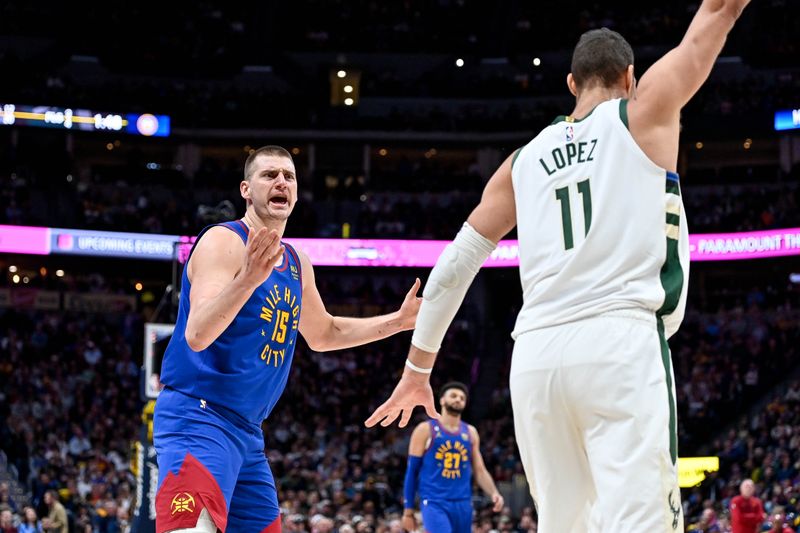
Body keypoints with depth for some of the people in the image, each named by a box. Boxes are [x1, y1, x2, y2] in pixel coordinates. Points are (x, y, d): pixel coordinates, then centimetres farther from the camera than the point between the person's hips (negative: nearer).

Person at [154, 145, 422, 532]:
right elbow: (196, 336, -24)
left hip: (246, 429, 10)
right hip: (197, 418, -9)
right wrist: (249, 278, -38)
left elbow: (322, 334, 32)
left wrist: (400, 320, 23)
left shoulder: (297, 264, 15)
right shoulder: (224, 242, -11)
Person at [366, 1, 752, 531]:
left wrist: (418, 368, 27)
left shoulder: (524, 160, 21)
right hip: (620, 344, -5)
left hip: (537, 354, 5)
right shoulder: (644, 113, 10)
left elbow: (455, 263, 20)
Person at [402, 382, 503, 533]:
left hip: (463, 504, 5)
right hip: (434, 502, -5)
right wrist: (408, 510, -1)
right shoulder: (425, 430, 0)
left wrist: (494, 493, -6)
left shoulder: (470, 433, 13)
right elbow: (412, 471, 2)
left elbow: (480, 470, 14)